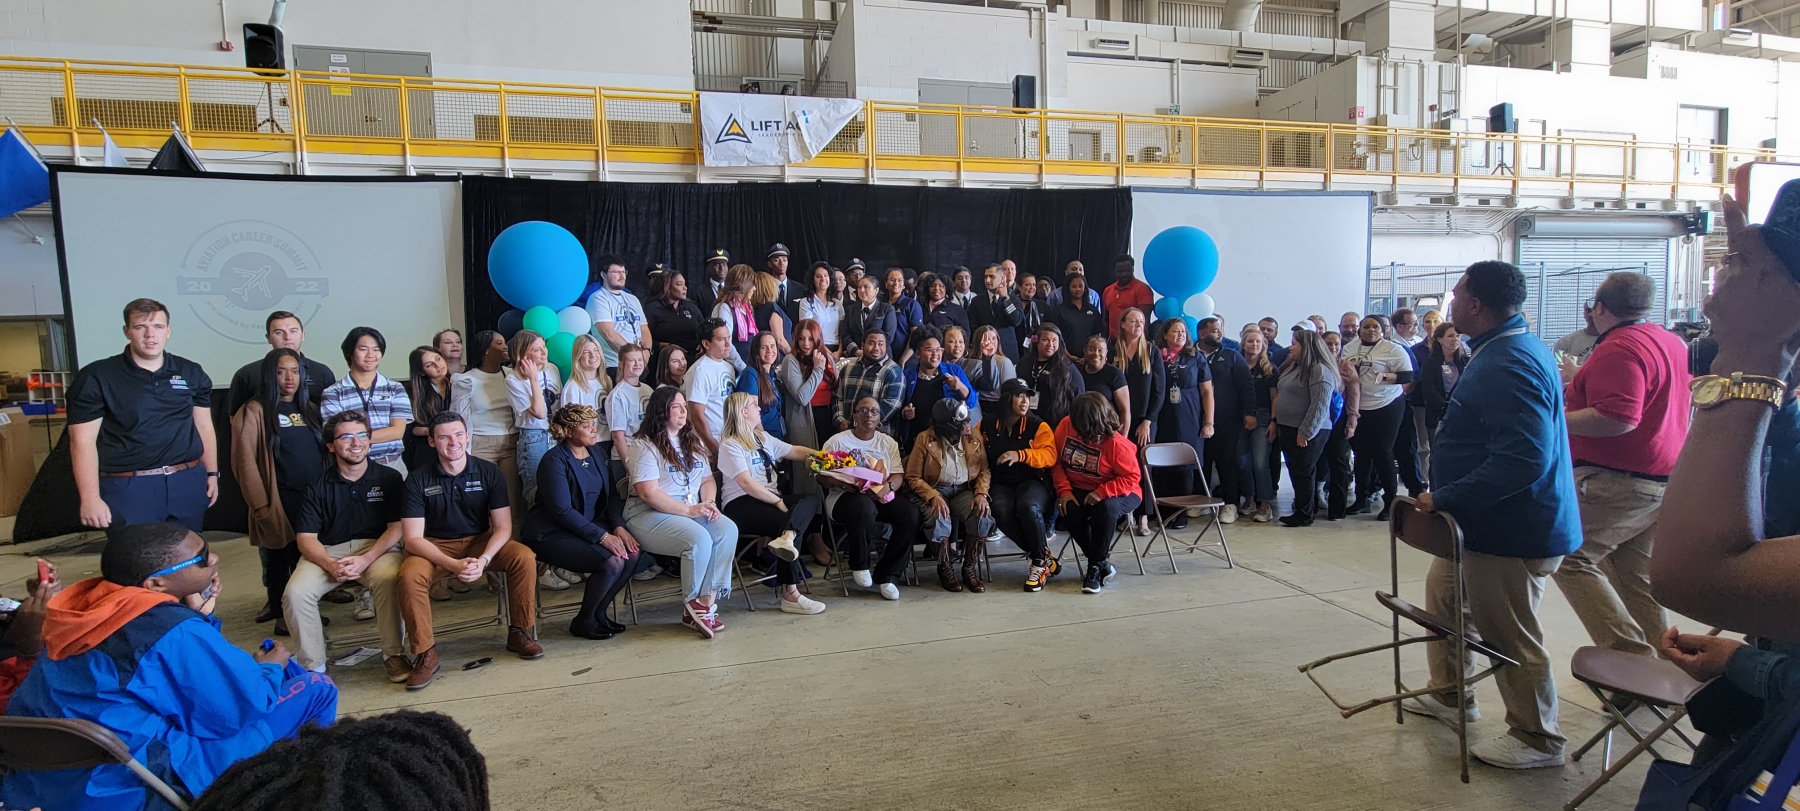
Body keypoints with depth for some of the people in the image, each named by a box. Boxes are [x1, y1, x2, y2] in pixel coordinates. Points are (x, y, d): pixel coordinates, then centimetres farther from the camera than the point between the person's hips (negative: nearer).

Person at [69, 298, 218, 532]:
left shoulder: (192, 374, 8)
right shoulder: (96, 377, -3)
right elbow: (83, 441, -6)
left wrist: (212, 473, 11)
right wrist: (90, 499, -12)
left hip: (188, 483, 4)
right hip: (128, 488, -3)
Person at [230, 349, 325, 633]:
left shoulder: (310, 410, 15)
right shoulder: (254, 412, -3)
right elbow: (245, 462, -8)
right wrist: (261, 507, -12)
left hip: (315, 501, 5)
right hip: (279, 504, -5)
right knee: (279, 562, 3)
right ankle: (282, 616, 15)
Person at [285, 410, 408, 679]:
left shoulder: (389, 478, 5)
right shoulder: (317, 486, 7)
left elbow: (396, 528, -1)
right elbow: (305, 538, 1)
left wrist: (366, 560, -18)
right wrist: (331, 565, -19)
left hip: (377, 547, -2)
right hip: (327, 551, 2)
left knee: (388, 578, -34)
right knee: (295, 593, -25)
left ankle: (394, 654, -19)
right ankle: (312, 666, -7)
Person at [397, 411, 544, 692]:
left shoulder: (488, 472, -5)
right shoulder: (418, 479, -10)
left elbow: (503, 527, -7)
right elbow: (413, 539, -14)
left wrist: (483, 560, -26)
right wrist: (453, 565, -28)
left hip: (481, 541, 1)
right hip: (435, 547, -1)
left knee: (525, 558, -25)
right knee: (409, 576, -33)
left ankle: (519, 633, -6)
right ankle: (425, 655, -16)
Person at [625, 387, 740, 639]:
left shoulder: (693, 441, 18)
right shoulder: (645, 445, -6)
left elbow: (708, 479, 19)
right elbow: (648, 493, -16)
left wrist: (709, 503, -4)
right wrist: (689, 510, -18)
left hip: (693, 511, 7)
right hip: (650, 515, -7)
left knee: (728, 530, -23)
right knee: (699, 539, -32)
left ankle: (707, 602, -23)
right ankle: (694, 606, -11)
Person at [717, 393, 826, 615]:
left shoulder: (762, 437, 22)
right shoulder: (730, 445, -2)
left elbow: (795, 451, 29)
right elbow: (746, 483, -14)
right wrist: (778, 502, -18)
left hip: (771, 499, 7)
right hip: (742, 505, -7)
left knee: (812, 498, -19)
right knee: (784, 522, -30)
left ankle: (785, 539, -49)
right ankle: (790, 595, -27)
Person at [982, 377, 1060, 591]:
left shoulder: (1038, 426, 2)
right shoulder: (987, 425, 6)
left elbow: (1049, 455, -12)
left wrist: (1020, 455, -27)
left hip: (1032, 481, -1)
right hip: (1001, 484, 1)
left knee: (1028, 506, -36)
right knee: (1002, 511, -33)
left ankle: (1040, 562, -14)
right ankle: (1045, 558, -15)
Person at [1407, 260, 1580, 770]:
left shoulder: (1507, 365, -25)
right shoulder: (1517, 346, 10)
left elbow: (1524, 459, -33)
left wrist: (1447, 497, -26)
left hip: (1512, 531, -11)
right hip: (1482, 521, 11)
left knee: (1510, 637, 3)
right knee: (1443, 595, 23)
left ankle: (1537, 741, 20)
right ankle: (1449, 696, 38)